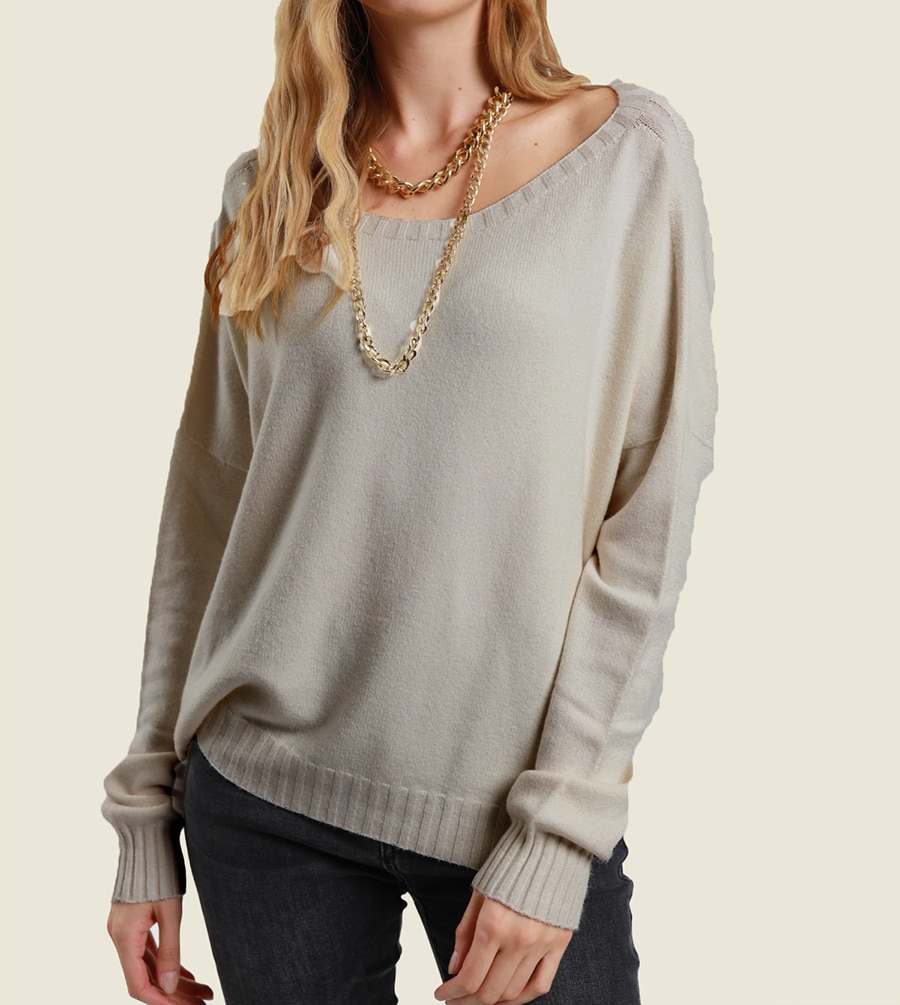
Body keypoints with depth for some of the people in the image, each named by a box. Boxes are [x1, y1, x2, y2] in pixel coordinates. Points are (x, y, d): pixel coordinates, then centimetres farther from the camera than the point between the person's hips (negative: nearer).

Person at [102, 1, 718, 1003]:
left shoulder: (630, 150, -3)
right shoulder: (269, 188, 5)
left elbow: (649, 517, -7)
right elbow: (201, 513, 7)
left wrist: (561, 826, -11)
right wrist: (147, 813, 8)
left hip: (516, 802, -2)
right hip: (263, 793, 2)